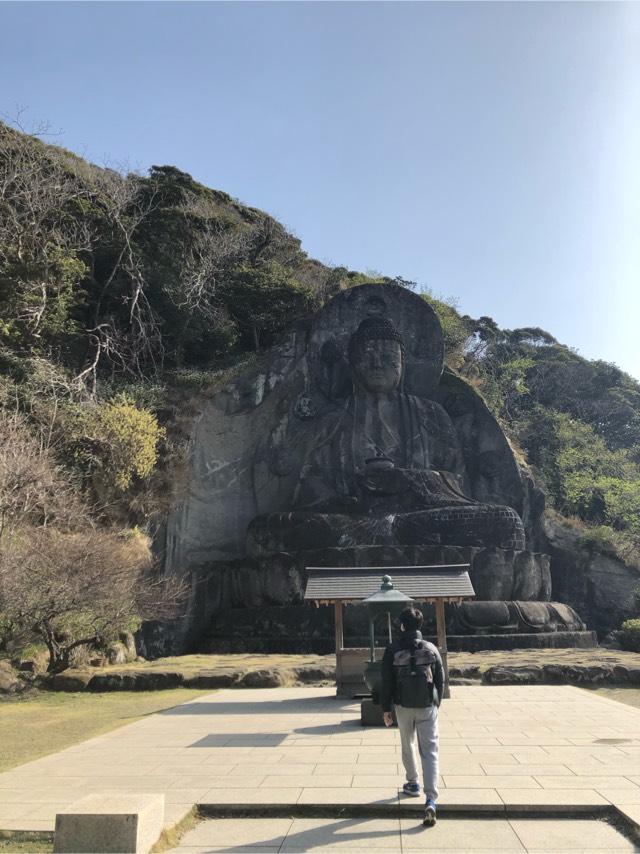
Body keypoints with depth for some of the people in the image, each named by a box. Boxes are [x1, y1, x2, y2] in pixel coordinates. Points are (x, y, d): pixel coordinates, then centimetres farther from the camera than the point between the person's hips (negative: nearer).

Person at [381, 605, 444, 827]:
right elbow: (440, 680, 4)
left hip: (403, 707, 0)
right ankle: (431, 800, -11)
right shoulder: (431, 649, -2)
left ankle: (413, 784, 37)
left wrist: (386, 709, 4)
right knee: (430, 751, 0)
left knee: (407, 746, 22)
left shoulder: (393, 650, -6)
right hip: (427, 707, 0)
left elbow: (387, 682, -5)